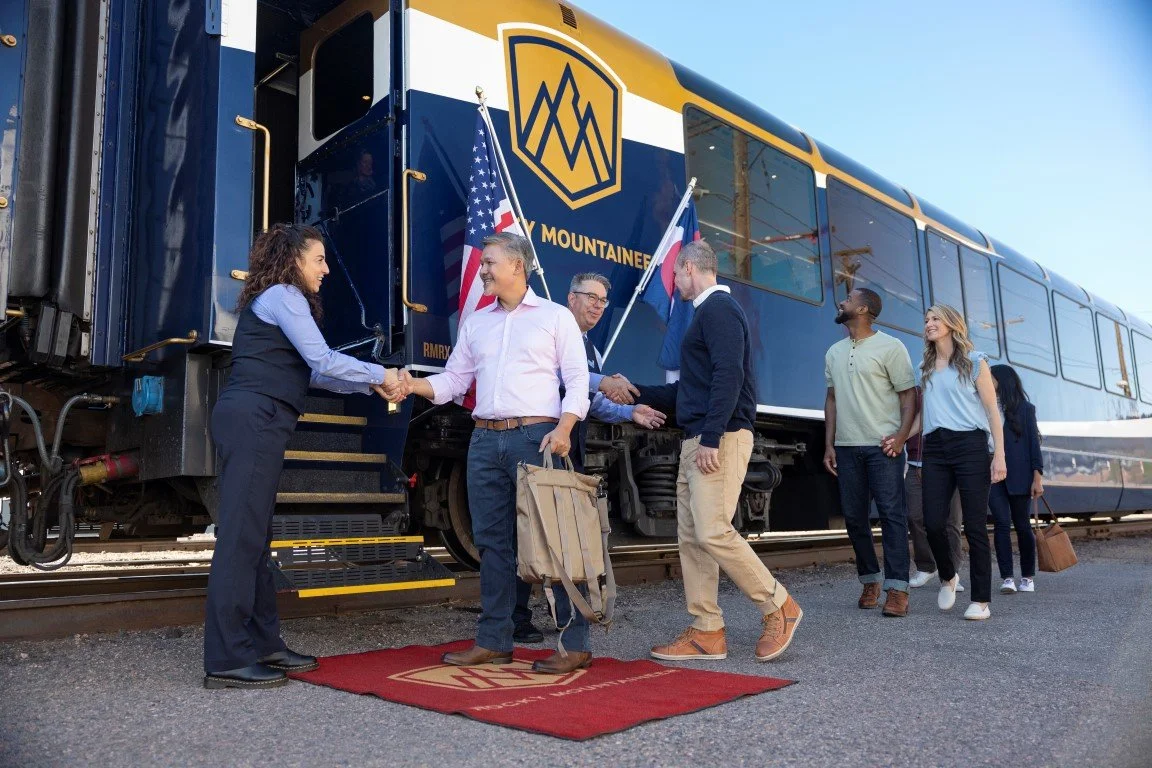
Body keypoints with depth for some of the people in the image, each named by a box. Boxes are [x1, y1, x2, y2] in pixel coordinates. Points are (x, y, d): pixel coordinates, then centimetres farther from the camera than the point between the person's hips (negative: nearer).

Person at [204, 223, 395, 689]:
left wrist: (370, 386, 16)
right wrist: (379, 374, 0)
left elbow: (308, 371, 21)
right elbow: (323, 361, -11)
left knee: (254, 536, 10)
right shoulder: (283, 295, -3)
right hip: (254, 421, -10)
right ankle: (226, 660, -9)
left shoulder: (276, 299, 26)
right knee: (241, 536, -11)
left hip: (253, 423, 10)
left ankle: (262, 644, 17)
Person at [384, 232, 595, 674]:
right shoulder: (475, 323, 18)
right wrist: (413, 385, -4)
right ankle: (493, 642, 17)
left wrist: (564, 428, -16)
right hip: (485, 439, 5)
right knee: (492, 541, 7)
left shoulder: (555, 317, 4)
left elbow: (577, 380, -1)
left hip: (536, 436, -5)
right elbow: (454, 379, 14)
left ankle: (575, 645, 3)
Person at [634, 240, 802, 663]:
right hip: (697, 440, 10)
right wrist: (636, 393, 30)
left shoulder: (718, 307, -7)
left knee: (713, 532, -13)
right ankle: (707, 632, 12)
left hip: (720, 438, -10)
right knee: (691, 535, 7)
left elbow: (729, 376, -20)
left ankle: (778, 606, 4)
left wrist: (711, 438, -25)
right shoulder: (707, 312, 24)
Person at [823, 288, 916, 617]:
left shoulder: (890, 346, -2)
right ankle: (870, 581, 21)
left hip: (883, 445, -5)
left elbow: (909, 394, -4)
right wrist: (829, 444, 9)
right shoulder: (834, 352, 15)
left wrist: (902, 434, -18)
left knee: (892, 514, -6)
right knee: (853, 516, 8)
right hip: (846, 446, 6)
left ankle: (897, 589, -4)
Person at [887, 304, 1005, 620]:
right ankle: (948, 577, 23)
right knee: (933, 523, -4)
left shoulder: (974, 362, 5)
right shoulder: (925, 368, 19)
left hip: (970, 446, -4)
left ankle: (981, 600, 6)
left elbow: (992, 411, 2)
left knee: (974, 526, -3)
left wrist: (999, 455, -7)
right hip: (935, 449, 4)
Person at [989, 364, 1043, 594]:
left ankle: (1028, 577, 20)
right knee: (1002, 523, -6)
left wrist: (1038, 477, -7)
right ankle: (1007, 578, -5)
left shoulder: (1024, 409, 2)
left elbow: (1033, 442, -1)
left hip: (1017, 475, -2)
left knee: (1022, 524, 7)